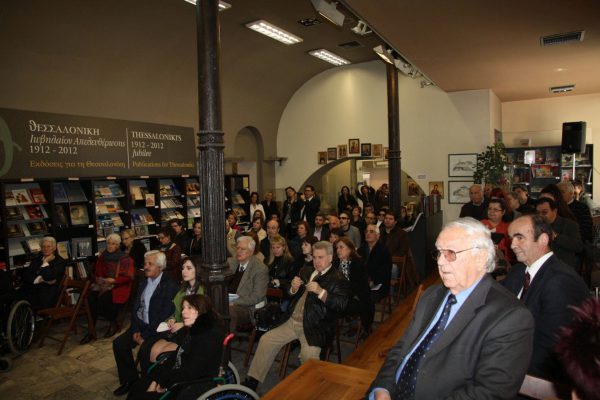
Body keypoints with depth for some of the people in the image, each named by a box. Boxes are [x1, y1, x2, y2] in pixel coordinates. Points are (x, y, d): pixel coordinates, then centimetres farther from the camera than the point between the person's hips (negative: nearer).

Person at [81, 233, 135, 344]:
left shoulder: (125, 258, -1)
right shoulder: (103, 257, 12)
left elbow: (129, 276, -6)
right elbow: (97, 272, 22)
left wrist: (113, 280, -17)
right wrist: (98, 279, -1)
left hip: (118, 286, -4)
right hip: (103, 284, 4)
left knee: (103, 297, -32)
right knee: (91, 297, -26)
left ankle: (113, 324, -7)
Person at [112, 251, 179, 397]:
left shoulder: (170, 285, -16)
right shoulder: (143, 282, 8)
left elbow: (166, 314, -19)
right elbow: (135, 307, 10)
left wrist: (146, 335, -17)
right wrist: (135, 330, -2)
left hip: (158, 329, -8)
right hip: (141, 325, 8)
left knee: (144, 350, -26)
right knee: (118, 343, -5)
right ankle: (129, 380, 13)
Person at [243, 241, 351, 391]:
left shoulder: (338, 279, -3)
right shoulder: (306, 271, 16)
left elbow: (340, 305, -16)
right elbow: (291, 296, 21)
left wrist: (320, 291, -27)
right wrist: (293, 288, -3)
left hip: (314, 327, -6)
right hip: (292, 321, 6)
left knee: (308, 354, -30)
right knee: (266, 340, -3)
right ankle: (251, 382, 9)